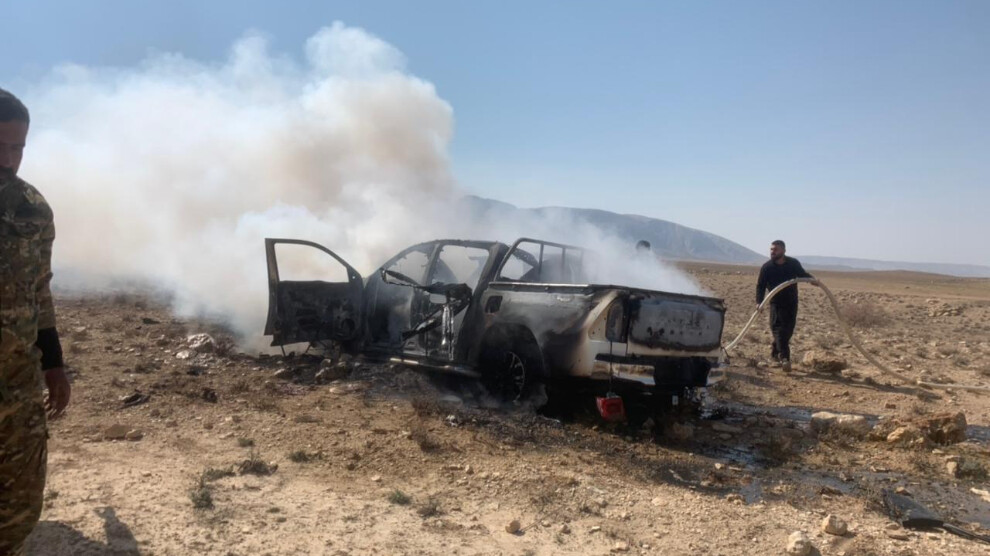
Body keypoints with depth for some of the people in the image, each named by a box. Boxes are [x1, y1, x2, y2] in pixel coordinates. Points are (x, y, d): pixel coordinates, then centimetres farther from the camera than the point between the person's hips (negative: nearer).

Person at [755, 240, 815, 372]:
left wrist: (812, 279, -8)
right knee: (779, 328, -13)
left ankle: (775, 350, 26)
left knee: (788, 329, 6)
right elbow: (760, 285, -7)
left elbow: (802, 274, 14)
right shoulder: (767, 267, -9)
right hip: (777, 303, -3)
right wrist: (759, 302, -20)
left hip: (792, 302, 3)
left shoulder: (793, 263, -3)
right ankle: (784, 358, -18)